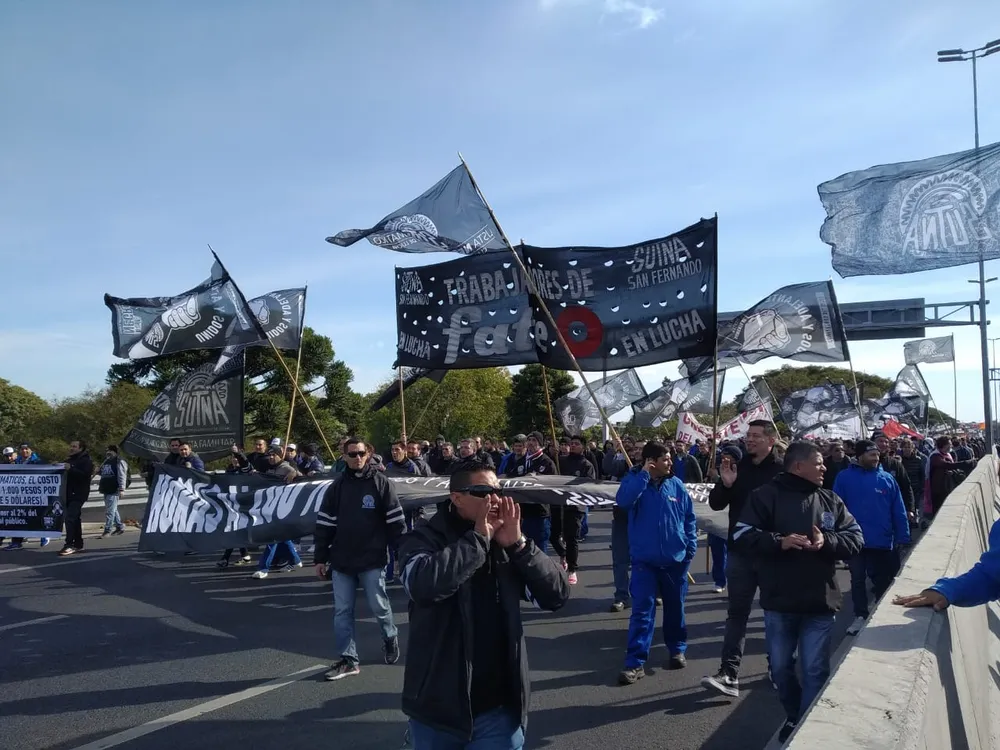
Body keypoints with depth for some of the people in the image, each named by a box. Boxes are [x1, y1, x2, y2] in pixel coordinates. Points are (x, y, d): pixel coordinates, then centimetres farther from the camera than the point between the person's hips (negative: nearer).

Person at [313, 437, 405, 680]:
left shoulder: (382, 483, -3)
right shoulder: (337, 486, 5)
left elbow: (395, 521, -3)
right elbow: (324, 523, 7)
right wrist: (320, 557, 4)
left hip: (372, 559, -3)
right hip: (341, 560, 3)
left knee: (379, 606, 6)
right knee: (342, 611, 4)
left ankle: (390, 637, 34)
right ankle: (348, 659, 14)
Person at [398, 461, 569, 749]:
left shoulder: (507, 546, 4)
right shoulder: (425, 539, -8)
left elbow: (557, 594, -4)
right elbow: (422, 585, -29)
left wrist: (517, 544, -14)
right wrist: (479, 538, -22)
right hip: (438, 707, -2)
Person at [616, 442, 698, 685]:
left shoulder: (676, 485, 1)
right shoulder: (634, 480, -6)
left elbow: (689, 517, 7)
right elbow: (623, 502, -27)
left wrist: (691, 547, 1)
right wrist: (643, 474, -26)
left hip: (675, 559, 3)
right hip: (644, 560, -2)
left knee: (675, 608, 16)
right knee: (642, 610, -4)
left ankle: (677, 650, 35)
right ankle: (636, 662, 0)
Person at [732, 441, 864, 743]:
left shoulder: (831, 500, 6)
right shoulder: (766, 496, -5)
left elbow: (856, 539, 3)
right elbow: (741, 536, -10)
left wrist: (827, 541, -16)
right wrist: (778, 541, -23)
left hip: (820, 603, 1)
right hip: (779, 602, -1)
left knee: (815, 670, 4)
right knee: (780, 667, 13)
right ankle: (794, 717, 36)